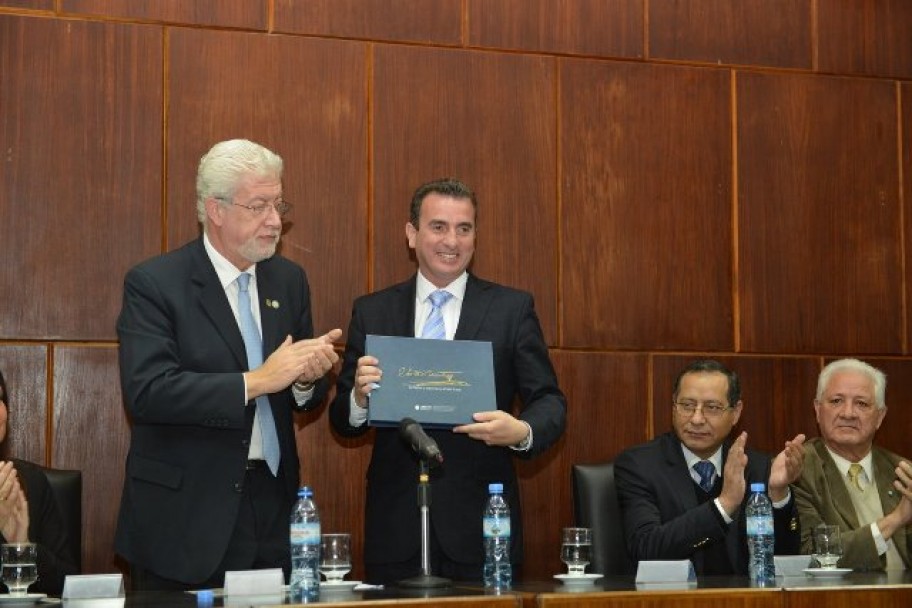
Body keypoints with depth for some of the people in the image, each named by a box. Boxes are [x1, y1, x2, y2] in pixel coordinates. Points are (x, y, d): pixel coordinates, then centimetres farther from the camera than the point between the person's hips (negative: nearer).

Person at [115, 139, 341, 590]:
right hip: (186, 517, -4)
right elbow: (146, 392, -20)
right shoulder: (153, 283, -8)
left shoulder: (289, 279, 9)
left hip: (272, 503, 5)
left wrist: (307, 377, -10)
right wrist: (255, 381, -22)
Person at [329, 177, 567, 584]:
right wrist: (360, 398, -16)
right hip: (396, 528, 1)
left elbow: (549, 402, 1)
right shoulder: (371, 311, 7)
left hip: (482, 524, -1)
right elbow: (341, 421, 7)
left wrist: (523, 431, -21)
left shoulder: (513, 308, 3)